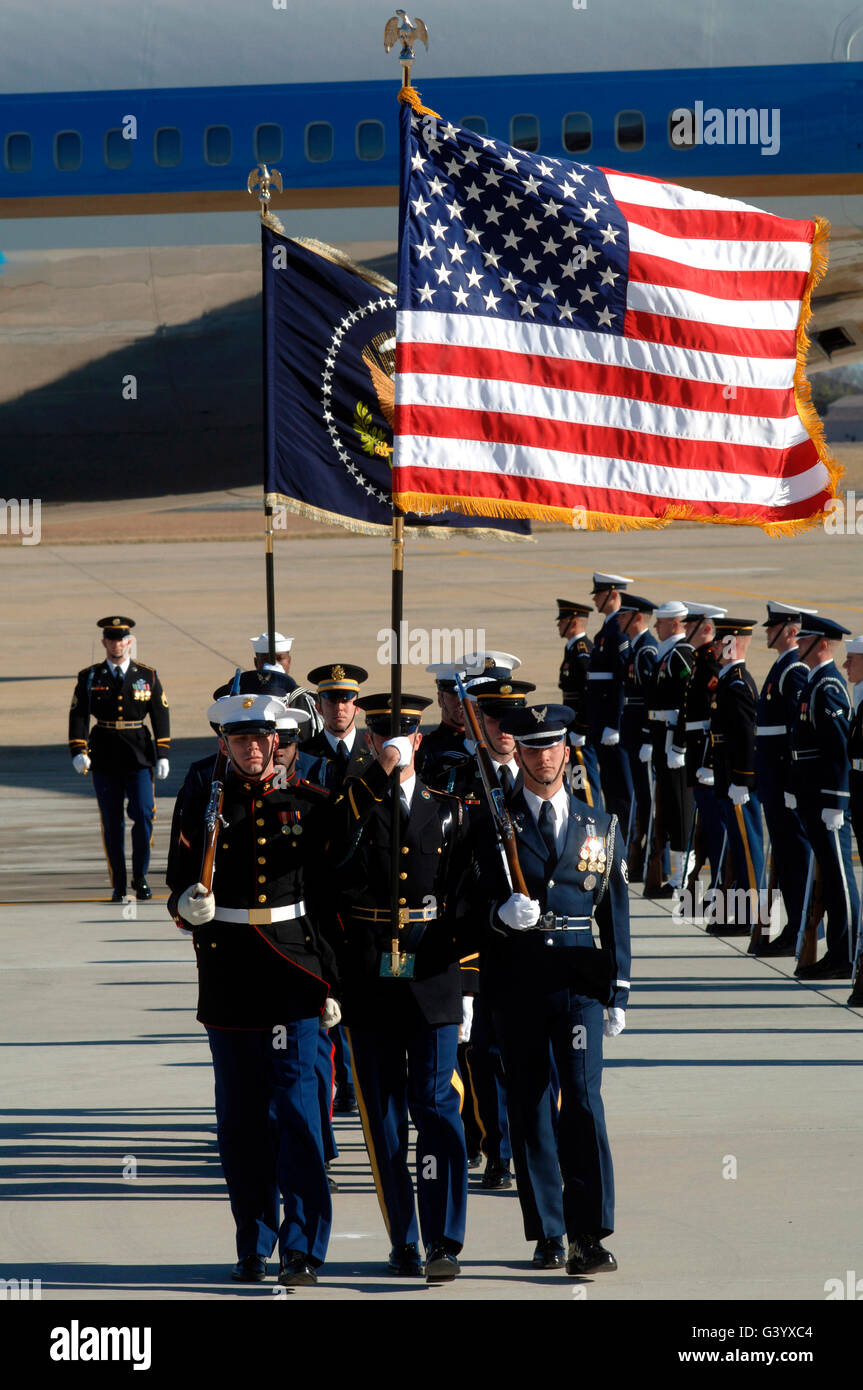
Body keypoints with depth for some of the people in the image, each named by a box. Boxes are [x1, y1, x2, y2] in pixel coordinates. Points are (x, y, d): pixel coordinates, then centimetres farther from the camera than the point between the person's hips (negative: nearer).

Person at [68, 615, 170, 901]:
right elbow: (78, 716, -1)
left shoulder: (147, 676, 6)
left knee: (144, 815, -12)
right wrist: (78, 752, -14)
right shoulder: (89, 678, 5)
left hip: (139, 757, 0)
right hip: (104, 759, 0)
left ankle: (140, 877, 4)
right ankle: (118, 885, 11)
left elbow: (160, 716, 6)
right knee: (112, 823, 4)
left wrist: (162, 755, -1)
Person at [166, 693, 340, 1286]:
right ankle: (255, 1247, 16)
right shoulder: (202, 808, 6)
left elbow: (331, 899, 7)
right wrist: (190, 906, -14)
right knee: (241, 1119, 6)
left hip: (294, 975, -2)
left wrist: (333, 981, 3)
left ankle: (303, 1248, -6)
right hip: (228, 980, 2)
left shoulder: (310, 806, 5)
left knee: (297, 1109, -9)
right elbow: (180, 894, 10)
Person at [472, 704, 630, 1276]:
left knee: (584, 1098, -12)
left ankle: (590, 1234, -10)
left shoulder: (600, 826, 11)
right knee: (528, 1105, 4)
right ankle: (547, 1233, 13)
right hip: (516, 980, 0)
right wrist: (503, 913, -18)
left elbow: (615, 913, 11)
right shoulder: (494, 824, 6)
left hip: (579, 977, 0)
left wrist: (618, 992, 7)